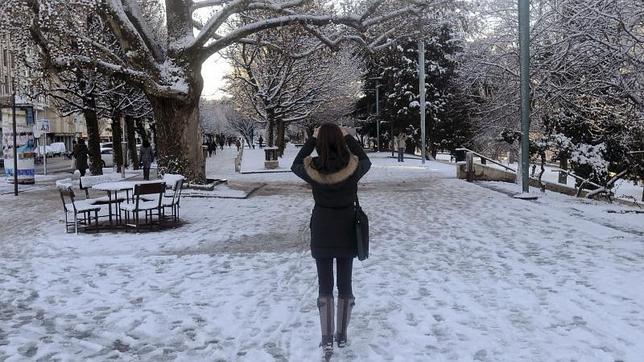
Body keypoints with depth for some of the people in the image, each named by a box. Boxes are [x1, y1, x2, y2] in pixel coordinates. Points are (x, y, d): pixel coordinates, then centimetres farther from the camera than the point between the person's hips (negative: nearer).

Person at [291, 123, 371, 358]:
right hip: (347, 232, 0)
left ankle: (327, 340, 8)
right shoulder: (352, 168, -15)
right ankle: (342, 336, 23)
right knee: (345, 283, 12)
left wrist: (312, 139, 9)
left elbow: (295, 165, 9)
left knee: (325, 286, 8)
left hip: (322, 233, 0)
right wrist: (348, 137, 11)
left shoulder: (312, 170, -14)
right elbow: (366, 161, 9)